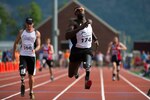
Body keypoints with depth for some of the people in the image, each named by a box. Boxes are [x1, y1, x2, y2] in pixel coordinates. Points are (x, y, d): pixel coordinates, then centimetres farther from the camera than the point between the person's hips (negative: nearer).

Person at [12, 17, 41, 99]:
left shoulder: (37, 33, 0)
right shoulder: (21, 32, 4)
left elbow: (38, 45, -3)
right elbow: (16, 43, 15)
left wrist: (35, 50, -24)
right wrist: (14, 53, 12)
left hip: (32, 56, 0)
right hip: (23, 55, 0)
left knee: (31, 75, 6)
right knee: (22, 72, -22)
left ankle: (31, 92, 21)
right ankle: (22, 84, 4)